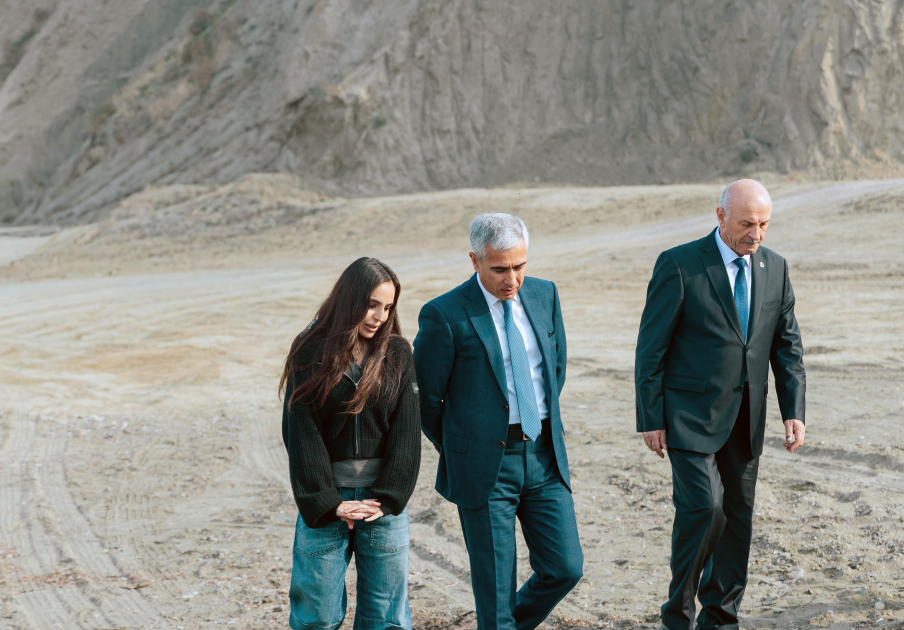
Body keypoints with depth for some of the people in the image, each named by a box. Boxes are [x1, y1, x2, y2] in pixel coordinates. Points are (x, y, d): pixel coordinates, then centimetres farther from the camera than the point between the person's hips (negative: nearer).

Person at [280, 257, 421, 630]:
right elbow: (301, 433, -5)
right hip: (325, 499, -1)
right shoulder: (310, 354, -2)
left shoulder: (397, 355, 3)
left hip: (384, 501, 1)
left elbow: (406, 431, 0)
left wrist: (388, 498, -8)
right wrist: (327, 502, -10)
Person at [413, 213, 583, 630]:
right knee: (495, 587, 2)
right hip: (485, 467, -5)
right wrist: (459, 451, 8)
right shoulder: (445, 315, -13)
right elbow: (424, 399, -4)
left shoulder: (544, 295, 4)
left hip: (544, 456, 5)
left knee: (565, 568, 5)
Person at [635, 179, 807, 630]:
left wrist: (793, 411, 0)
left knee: (738, 517, 9)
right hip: (691, 415, -5)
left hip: (744, 419, 5)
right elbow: (651, 348, -8)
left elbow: (787, 347, 10)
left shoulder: (774, 268, 5)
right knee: (703, 508, -15)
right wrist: (650, 419, -9)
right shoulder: (678, 265, -10)